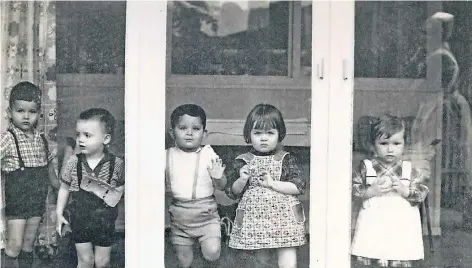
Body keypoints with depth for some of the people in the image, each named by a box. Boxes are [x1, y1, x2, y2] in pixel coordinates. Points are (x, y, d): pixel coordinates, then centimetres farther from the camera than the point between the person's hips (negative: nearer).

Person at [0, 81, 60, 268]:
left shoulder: (41, 139, 7)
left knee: (28, 245, 15)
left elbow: (49, 167, 20)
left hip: (38, 202, 5)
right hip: (16, 203, -5)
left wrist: (61, 188, 25)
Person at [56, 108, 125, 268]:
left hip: (105, 224, -1)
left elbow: (122, 187, 2)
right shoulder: (73, 163, -8)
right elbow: (64, 188, 3)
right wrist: (59, 213, 3)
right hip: (80, 221, 1)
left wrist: (116, 194, -18)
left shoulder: (116, 164, -12)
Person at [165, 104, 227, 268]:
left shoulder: (209, 155, -7)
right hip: (179, 215, 2)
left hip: (206, 213, -2)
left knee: (212, 251, -14)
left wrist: (218, 177, -23)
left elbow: (221, 187, -4)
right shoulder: (167, 156, -2)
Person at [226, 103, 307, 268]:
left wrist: (273, 183, -16)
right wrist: (242, 180, -14)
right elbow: (232, 192, 5)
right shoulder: (243, 162, 2)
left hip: (283, 217, -2)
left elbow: (299, 186, -8)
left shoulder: (286, 159, -1)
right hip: (255, 219, 2)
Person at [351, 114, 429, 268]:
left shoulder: (411, 171, 4)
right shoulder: (365, 168, 1)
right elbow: (353, 191, -4)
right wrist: (372, 190, -18)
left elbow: (422, 193, 0)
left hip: (402, 234, 1)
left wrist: (404, 191, -17)